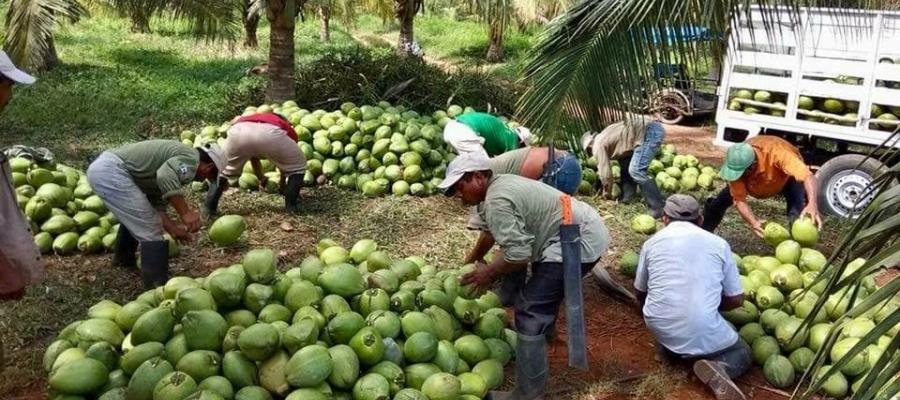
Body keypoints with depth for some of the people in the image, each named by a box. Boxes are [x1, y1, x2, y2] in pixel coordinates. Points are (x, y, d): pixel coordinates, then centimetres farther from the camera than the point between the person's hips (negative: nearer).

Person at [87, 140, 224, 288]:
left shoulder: (178, 159, 22)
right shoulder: (191, 158, -7)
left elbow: (156, 202, 22)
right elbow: (165, 176, -29)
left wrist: (173, 229, 19)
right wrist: (185, 213, -26)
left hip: (100, 168, 11)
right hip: (112, 172, -11)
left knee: (133, 218, 33)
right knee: (150, 230, -6)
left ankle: (123, 258, 54)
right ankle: (158, 285, -2)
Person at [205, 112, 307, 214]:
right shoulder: (287, 128, 40)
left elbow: (253, 158, 55)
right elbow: (286, 162, 47)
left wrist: (262, 179, 69)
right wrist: (282, 184, 63)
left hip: (239, 130, 3)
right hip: (270, 133, -3)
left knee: (223, 168, 31)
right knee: (298, 165, 24)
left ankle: (209, 206, 25)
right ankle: (291, 205, 22)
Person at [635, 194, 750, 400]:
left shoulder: (652, 243, 9)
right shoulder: (719, 244, 6)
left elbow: (641, 294, 20)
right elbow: (736, 299, 9)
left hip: (660, 328, 4)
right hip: (703, 332, -3)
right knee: (743, 353, 25)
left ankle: (671, 348, 7)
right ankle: (718, 369, -7)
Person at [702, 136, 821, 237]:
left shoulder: (777, 153, -46)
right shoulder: (736, 164, -35)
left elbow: (808, 177, -53)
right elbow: (739, 200, -30)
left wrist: (812, 204, -70)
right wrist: (753, 222, -48)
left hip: (787, 177, -2)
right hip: (755, 181, 2)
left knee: (798, 213, -28)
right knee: (719, 202, -2)